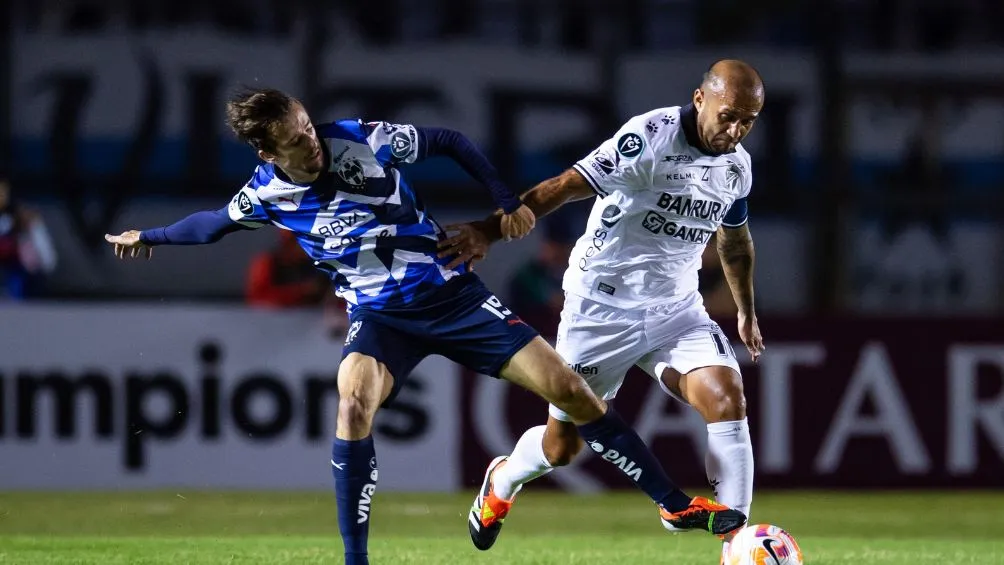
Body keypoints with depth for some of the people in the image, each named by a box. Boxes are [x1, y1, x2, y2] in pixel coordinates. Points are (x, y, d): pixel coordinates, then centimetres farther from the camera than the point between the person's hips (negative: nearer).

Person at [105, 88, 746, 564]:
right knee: (354, 405, -31)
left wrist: (506, 200, -5)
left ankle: (676, 504, 2)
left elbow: (449, 141, 0)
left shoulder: (364, 141, -17)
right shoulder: (266, 195, -10)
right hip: (379, 316, 1)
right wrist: (151, 236, 26)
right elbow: (215, 223, 14)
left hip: (451, 293, -1)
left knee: (568, 388, -8)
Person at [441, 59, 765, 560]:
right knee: (562, 446, 6)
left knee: (727, 401, -21)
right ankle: (502, 480, 42)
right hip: (603, 307, -5)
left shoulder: (737, 166, 2)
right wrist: (490, 230, -37)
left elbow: (735, 240, 22)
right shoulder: (652, 137, -20)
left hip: (676, 309, 5)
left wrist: (746, 312, 31)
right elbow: (568, 186, -28)